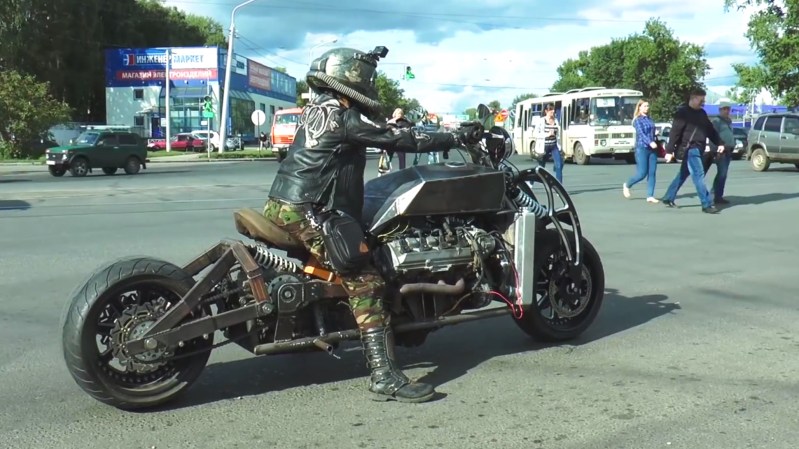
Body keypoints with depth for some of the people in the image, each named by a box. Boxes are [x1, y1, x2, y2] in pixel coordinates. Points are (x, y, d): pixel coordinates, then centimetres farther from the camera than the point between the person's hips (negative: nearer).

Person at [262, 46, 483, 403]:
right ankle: (385, 377, -20)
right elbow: (400, 140, -11)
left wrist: (367, 60, 43)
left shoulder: (317, 108, 16)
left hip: (281, 203, 11)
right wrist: (458, 137, -5)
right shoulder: (343, 117, -10)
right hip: (307, 212, -11)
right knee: (365, 283, -15)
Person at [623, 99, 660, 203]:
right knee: (642, 173, -7)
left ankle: (650, 196, 3)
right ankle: (627, 185, 19)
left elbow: (653, 133, 18)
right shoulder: (637, 120, -5)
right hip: (642, 148, -6)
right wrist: (650, 142, -32)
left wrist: (655, 142, 17)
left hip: (652, 149, 6)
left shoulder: (650, 119, 14)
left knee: (652, 173, 0)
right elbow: (641, 133, -19)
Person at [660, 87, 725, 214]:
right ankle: (707, 205, -10)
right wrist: (669, 150, -20)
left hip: (698, 149, 8)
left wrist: (719, 143, 12)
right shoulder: (683, 113, -10)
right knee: (699, 175, -11)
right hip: (690, 149, -8)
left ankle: (668, 198, 24)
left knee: (683, 175, 14)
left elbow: (710, 130, 21)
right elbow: (675, 132, -15)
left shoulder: (702, 113, 15)